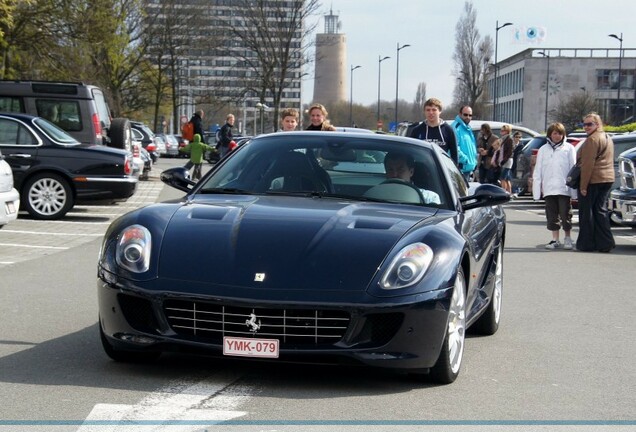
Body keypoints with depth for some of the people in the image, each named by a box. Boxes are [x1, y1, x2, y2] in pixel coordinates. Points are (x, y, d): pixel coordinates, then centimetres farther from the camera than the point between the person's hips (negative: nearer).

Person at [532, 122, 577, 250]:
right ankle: (555, 239, 14)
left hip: (564, 188, -3)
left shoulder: (569, 148, 3)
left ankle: (567, 237, 13)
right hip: (549, 189, 3)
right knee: (552, 215, 7)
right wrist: (537, 188, 4)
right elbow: (538, 170, 11)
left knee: (565, 214, -1)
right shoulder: (543, 150, 12)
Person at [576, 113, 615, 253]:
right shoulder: (607, 138, 18)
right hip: (607, 179, 9)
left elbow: (587, 165, -18)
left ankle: (587, 244, 3)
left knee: (586, 212, 0)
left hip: (592, 180, -9)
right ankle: (605, 243, 7)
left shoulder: (592, 140, -13)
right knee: (600, 211, 11)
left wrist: (583, 185, -18)